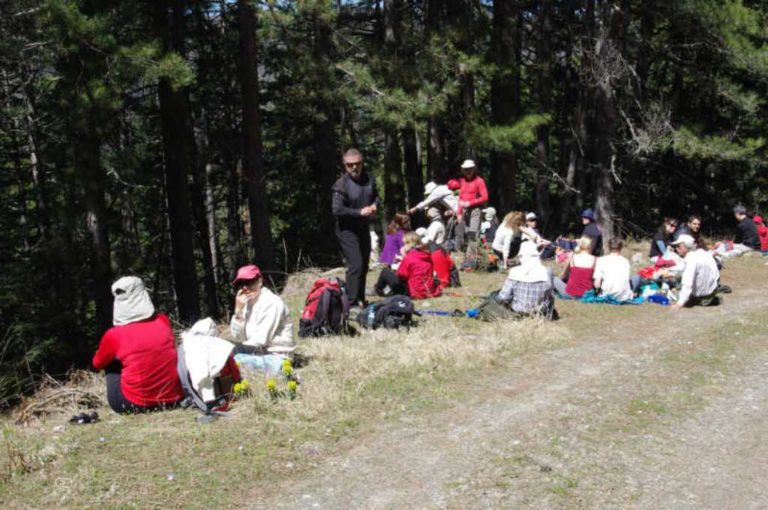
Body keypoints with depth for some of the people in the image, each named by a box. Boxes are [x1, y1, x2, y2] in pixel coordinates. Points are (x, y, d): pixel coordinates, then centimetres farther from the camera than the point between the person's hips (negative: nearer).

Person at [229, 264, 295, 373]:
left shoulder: (272, 303, -16)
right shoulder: (247, 303, 8)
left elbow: (260, 340, -21)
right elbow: (237, 337, -1)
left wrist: (238, 348, -8)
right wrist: (238, 310, -13)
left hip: (276, 359, -8)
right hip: (257, 354, 8)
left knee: (234, 360, -29)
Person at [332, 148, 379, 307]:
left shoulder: (368, 179, 3)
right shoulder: (341, 184, -17)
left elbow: (376, 196, 20)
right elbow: (337, 210, -22)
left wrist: (374, 205, -3)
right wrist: (359, 212, -23)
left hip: (363, 228, 7)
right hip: (347, 230, -7)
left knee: (364, 266, 14)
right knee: (356, 265, -16)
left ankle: (361, 299, 27)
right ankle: (352, 302, -10)